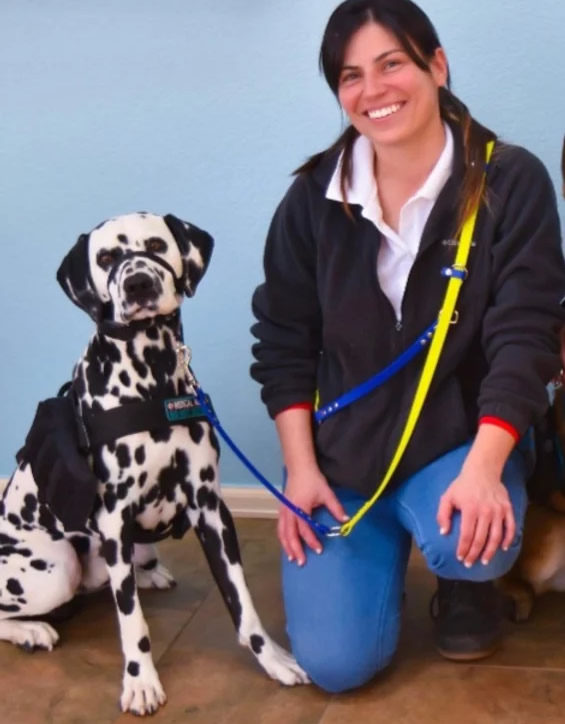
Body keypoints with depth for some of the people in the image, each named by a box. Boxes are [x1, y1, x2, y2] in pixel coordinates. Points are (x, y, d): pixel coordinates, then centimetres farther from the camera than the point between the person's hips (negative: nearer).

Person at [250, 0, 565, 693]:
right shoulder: (314, 196, -3)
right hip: (343, 453, 2)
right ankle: (386, 545, 25)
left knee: (469, 539, -35)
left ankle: (465, 585, 6)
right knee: (336, 663, -8)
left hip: (459, 441, -1)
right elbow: (282, 340, 2)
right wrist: (300, 469, -5)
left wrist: (483, 466, -28)